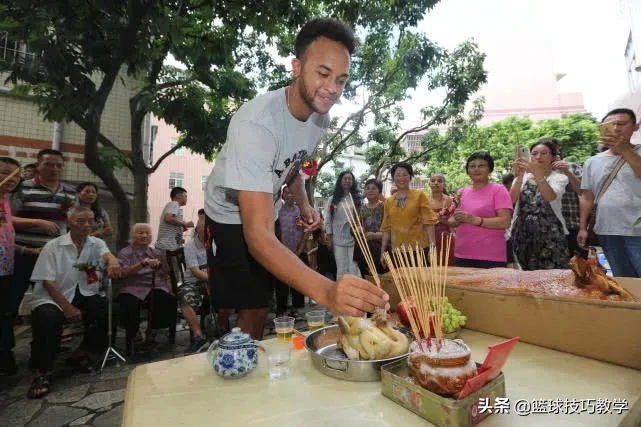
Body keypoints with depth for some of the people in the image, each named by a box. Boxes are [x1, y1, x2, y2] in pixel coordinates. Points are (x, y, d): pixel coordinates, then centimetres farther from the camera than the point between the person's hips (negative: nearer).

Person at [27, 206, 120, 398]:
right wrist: (67, 307, -17)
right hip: (54, 298, -2)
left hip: (86, 296, 2)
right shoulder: (53, 246, -2)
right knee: (47, 318, -34)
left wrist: (113, 262, -49)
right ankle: (43, 372, -15)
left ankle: (83, 354, 0)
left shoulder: (97, 243, 3)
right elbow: (47, 281, -7)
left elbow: (107, 254, -21)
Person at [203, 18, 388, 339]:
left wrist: (304, 204, -6)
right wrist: (325, 290, -60)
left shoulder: (320, 115, -12)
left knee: (259, 305, 19)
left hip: (263, 214, 7)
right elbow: (257, 233, -46)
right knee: (253, 311, -7)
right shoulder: (256, 124, -37)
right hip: (231, 220, -6)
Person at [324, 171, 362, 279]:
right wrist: (329, 237, 1)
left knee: (354, 269, -3)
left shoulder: (357, 198, 7)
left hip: (354, 238, -1)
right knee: (341, 269, 6)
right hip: (338, 240, 1)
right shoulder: (334, 199, 7)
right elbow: (328, 219, 6)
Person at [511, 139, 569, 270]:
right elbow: (512, 199, -7)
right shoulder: (523, 177, 11)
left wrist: (537, 173, -30)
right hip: (523, 233, 2)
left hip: (550, 234, -2)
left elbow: (550, 197, -19)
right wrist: (520, 176, -18)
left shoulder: (559, 178, 4)